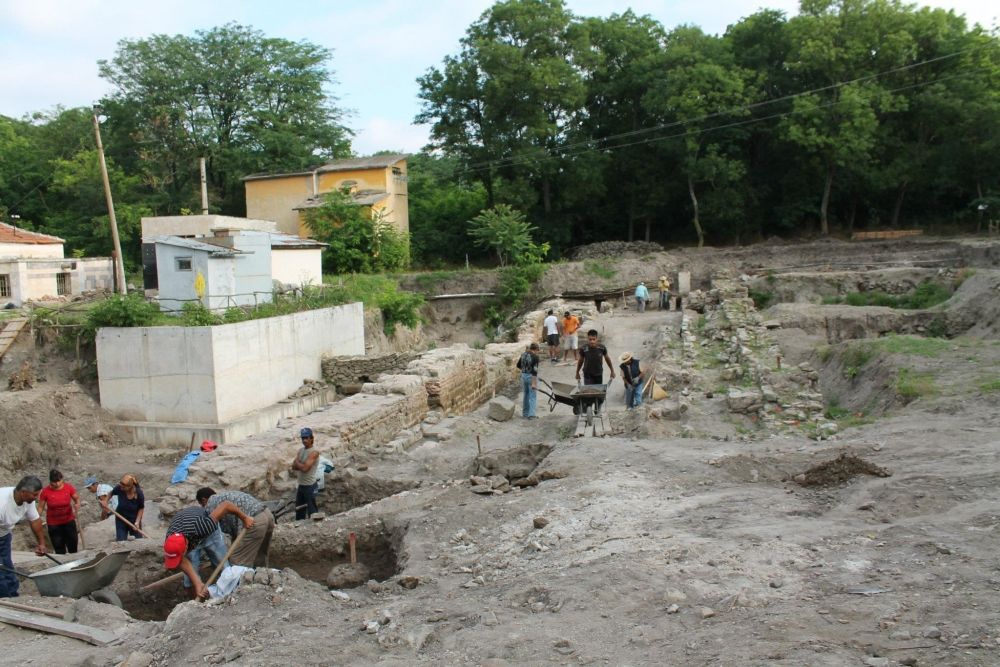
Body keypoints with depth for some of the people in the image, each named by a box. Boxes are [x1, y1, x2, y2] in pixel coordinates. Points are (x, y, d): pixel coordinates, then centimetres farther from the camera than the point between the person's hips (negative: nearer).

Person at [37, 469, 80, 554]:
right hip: (53, 524, -1)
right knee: (59, 550, 7)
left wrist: (77, 505, -21)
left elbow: (77, 499, 0)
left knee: (73, 547, 8)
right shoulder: (45, 491, -15)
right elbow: (40, 507, -5)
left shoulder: (69, 487, -12)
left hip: (69, 521, 1)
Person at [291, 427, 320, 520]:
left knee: (312, 510, 0)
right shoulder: (301, 450, 9)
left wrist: (297, 462, -6)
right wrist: (301, 465, -14)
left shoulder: (314, 452, -17)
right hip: (301, 485, 8)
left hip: (310, 486, -8)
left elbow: (305, 468, -24)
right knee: (299, 510, 18)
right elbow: (294, 467, 4)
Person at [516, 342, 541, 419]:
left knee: (526, 394, 17)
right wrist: (534, 383, -21)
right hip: (531, 377, -6)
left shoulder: (523, 354, 6)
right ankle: (531, 414, 0)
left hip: (523, 376, 7)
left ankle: (525, 413, 23)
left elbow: (518, 365, 15)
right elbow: (535, 370, -20)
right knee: (532, 396, 1)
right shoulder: (535, 356, -15)